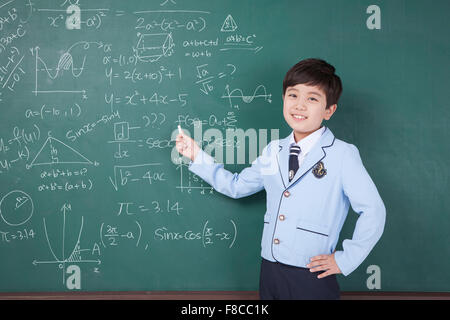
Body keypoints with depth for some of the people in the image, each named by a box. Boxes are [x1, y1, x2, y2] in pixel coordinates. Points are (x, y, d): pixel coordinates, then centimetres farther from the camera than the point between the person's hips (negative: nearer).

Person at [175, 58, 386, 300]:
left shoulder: (343, 155, -8)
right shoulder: (273, 151, 9)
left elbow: (373, 211, -7)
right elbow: (236, 186, 19)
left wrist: (345, 259, -7)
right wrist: (197, 156, 15)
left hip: (312, 279, -5)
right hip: (270, 273, 5)